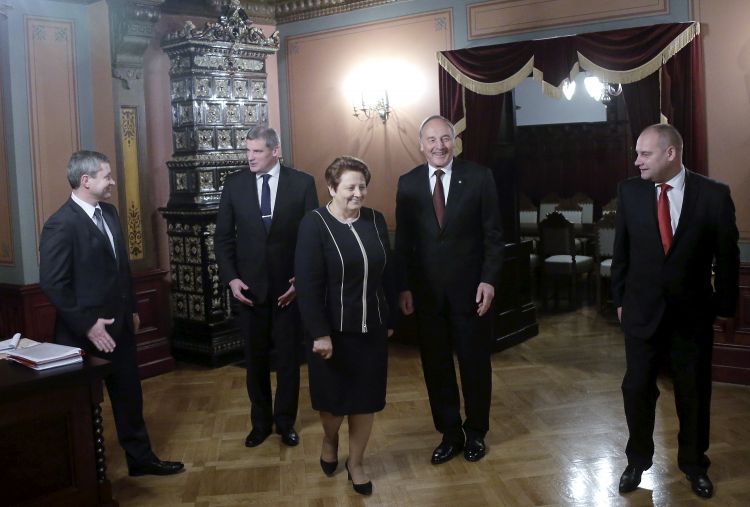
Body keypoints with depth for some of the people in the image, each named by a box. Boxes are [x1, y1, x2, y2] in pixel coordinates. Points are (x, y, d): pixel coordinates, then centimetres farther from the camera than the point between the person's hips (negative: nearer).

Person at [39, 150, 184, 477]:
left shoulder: (109, 212, 7)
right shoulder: (61, 225, -19)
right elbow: (52, 284, -20)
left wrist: (131, 309, 16)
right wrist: (87, 325, -20)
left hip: (119, 325, 7)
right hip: (86, 333, -7)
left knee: (129, 395, 16)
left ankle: (140, 457, 31)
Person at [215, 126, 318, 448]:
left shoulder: (302, 183, -5)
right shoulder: (234, 184, 1)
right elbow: (223, 236, 4)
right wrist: (231, 278, -6)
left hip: (290, 285, -1)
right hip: (249, 286, 2)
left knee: (288, 358, 9)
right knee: (255, 359, 12)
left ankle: (285, 422, 26)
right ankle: (260, 422, 29)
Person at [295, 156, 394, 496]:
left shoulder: (376, 221, 2)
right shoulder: (314, 224, -12)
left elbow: (387, 274, 7)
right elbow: (307, 284, -16)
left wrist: (390, 319, 8)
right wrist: (319, 333, -19)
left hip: (371, 329, 4)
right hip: (333, 330, -4)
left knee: (366, 398, 10)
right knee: (334, 397, 11)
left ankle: (356, 463, 29)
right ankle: (329, 440, 43)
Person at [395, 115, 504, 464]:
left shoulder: (479, 177, -4)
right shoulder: (408, 183, 3)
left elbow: (493, 234, -3)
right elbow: (403, 241, 5)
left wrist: (488, 280, -10)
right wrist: (404, 287, 0)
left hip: (470, 287, -2)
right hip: (426, 290, 2)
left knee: (475, 363, 10)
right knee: (435, 365, 9)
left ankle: (476, 433, 28)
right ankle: (449, 434, 25)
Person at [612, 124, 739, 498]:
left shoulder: (713, 194, -9)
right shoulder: (629, 191, -4)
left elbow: (727, 257, -2)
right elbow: (621, 251, 4)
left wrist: (725, 307, 0)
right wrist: (620, 299, 5)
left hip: (693, 313, -1)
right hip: (642, 310, 1)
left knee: (694, 393, 12)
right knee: (637, 389, 9)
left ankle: (694, 464, 33)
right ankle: (637, 460, 29)